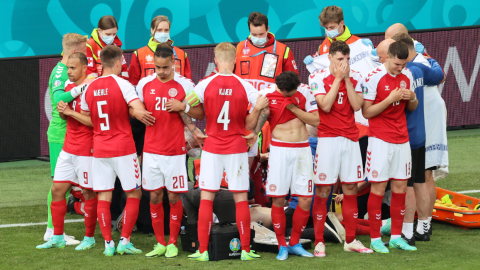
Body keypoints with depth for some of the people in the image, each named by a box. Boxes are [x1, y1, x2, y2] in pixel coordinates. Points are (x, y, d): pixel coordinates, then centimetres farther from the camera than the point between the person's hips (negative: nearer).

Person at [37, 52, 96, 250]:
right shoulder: (69, 86, 11)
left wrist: (70, 112, -19)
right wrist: (62, 111, 0)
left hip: (86, 151, -8)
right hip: (68, 149, 8)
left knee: (88, 193, 1)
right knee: (57, 189, 7)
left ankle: (89, 238, 12)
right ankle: (57, 238, 14)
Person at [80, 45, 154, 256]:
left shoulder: (90, 88, 6)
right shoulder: (122, 84, -10)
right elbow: (139, 110, -21)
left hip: (99, 149, 4)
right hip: (123, 148, -4)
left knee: (103, 197, 5)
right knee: (134, 194, 7)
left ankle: (108, 243, 3)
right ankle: (125, 241, 2)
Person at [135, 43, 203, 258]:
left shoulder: (184, 85, -4)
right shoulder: (144, 84, 4)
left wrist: (182, 108, -15)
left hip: (175, 150, -3)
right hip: (151, 150, 3)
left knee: (174, 197, 1)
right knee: (154, 196, 5)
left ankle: (172, 243, 12)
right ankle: (160, 243, 15)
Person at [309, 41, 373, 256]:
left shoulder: (354, 78, 8)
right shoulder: (318, 78, -3)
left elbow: (357, 105, -5)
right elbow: (325, 105, -15)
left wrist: (347, 79, -8)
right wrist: (338, 78, -12)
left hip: (350, 138, 4)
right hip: (328, 138, -4)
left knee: (350, 189, 6)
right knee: (323, 191, -5)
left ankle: (350, 241, 14)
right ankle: (319, 242, -1)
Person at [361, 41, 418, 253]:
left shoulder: (406, 75, 7)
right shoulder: (373, 78, -12)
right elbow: (366, 112, -12)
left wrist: (412, 97, -6)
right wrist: (390, 99, -21)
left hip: (402, 139, 6)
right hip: (380, 140, -6)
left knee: (400, 187, 7)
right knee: (378, 188, -3)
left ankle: (396, 237, 14)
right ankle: (375, 239, 3)